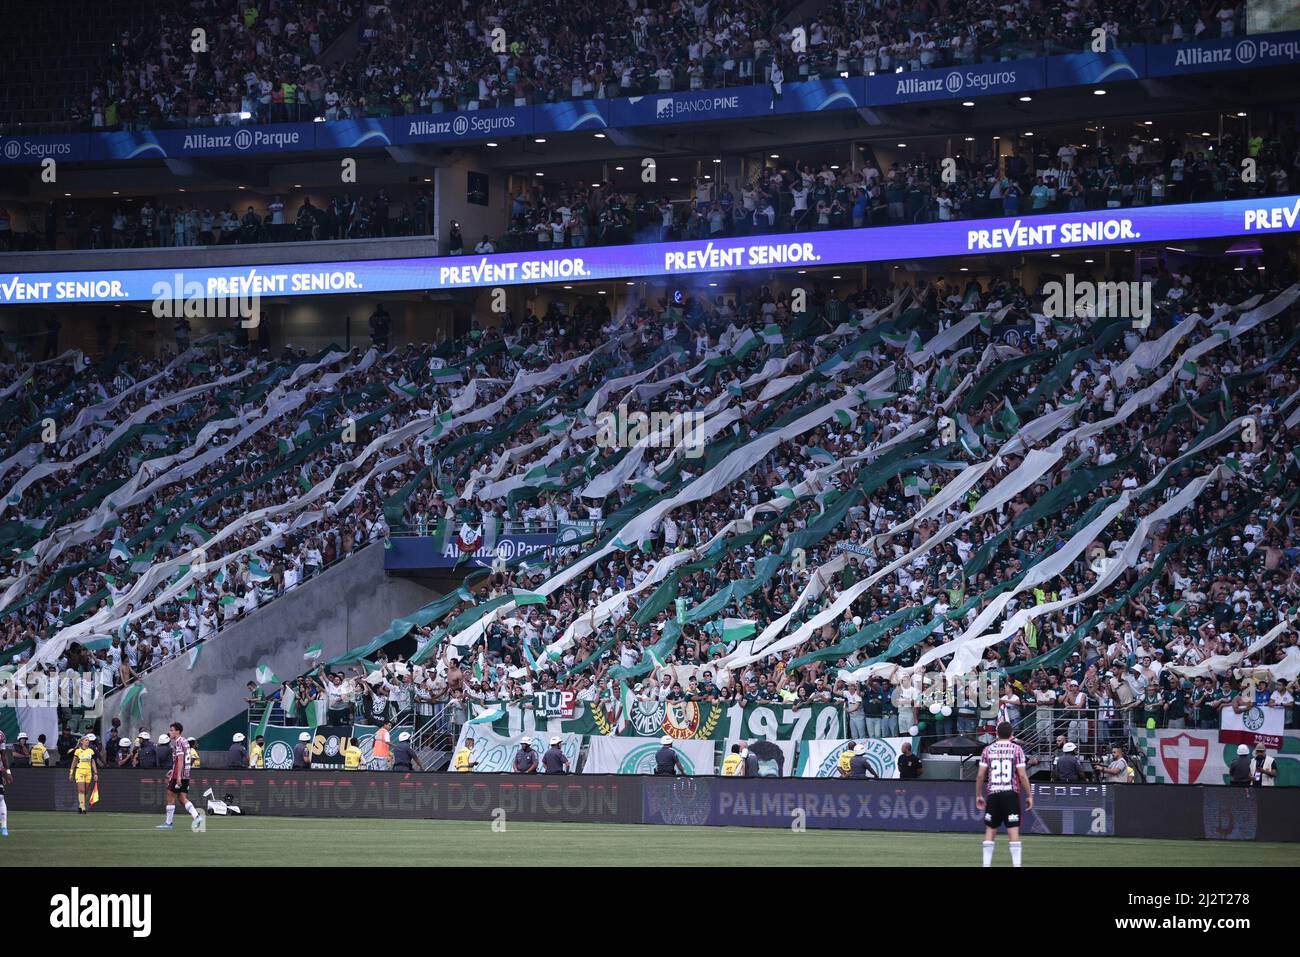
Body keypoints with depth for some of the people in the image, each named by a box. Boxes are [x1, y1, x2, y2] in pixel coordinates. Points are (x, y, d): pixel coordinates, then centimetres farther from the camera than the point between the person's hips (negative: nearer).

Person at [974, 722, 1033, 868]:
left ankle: (986, 864, 7)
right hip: (1011, 794, -2)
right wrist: (1029, 795, 0)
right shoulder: (1017, 749, -1)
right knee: (1013, 830, -3)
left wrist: (978, 795, 12)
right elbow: (1022, 775, -7)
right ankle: (1016, 864, -7)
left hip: (993, 795, 2)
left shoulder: (988, 750, 5)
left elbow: (980, 775, 3)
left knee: (990, 830, 9)